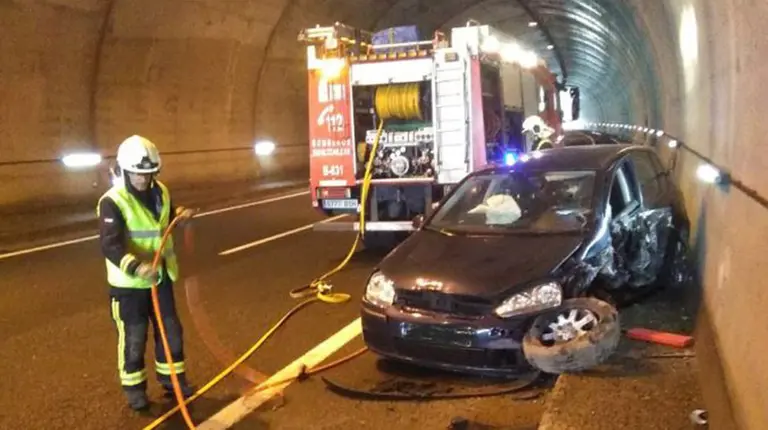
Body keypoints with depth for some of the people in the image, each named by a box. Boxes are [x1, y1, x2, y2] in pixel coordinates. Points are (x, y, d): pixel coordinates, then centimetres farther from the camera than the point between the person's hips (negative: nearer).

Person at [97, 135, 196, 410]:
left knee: (170, 331, 15)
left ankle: (172, 378, 34)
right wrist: (136, 267, -46)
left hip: (160, 277, 6)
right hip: (128, 283, -6)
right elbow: (111, 246, -31)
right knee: (133, 337, 6)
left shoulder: (160, 192, 2)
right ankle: (134, 387, 25)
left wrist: (178, 217, 0)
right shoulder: (112, 202, -20)